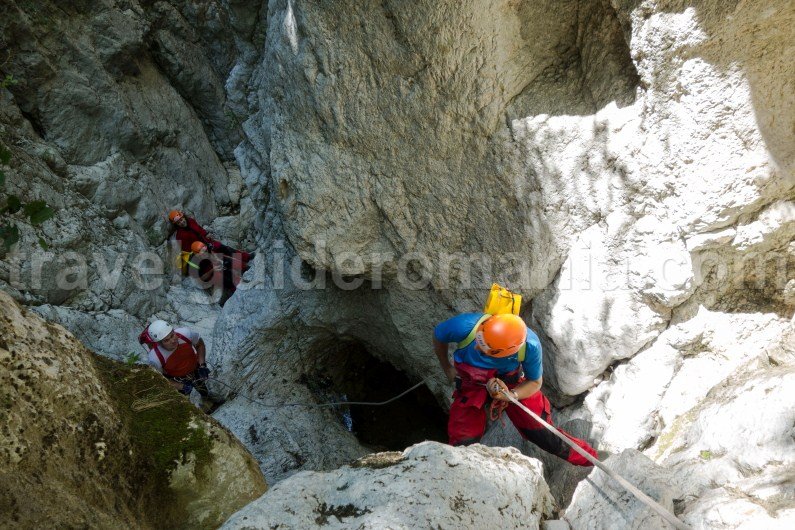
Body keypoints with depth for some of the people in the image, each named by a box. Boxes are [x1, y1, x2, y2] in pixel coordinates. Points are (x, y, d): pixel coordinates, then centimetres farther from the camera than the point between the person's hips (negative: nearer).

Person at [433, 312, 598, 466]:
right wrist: (446, 368, 3)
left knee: (539, 431, 0)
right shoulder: (464, 326, -37)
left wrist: (510, 396, -30)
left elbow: (535, 382, -12)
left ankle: (585, 457, 27)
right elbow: (438, 336, -11)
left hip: (511, 383, 0)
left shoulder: (530, 346, -33)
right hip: (472, 384, 0)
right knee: (464, 444, -10)